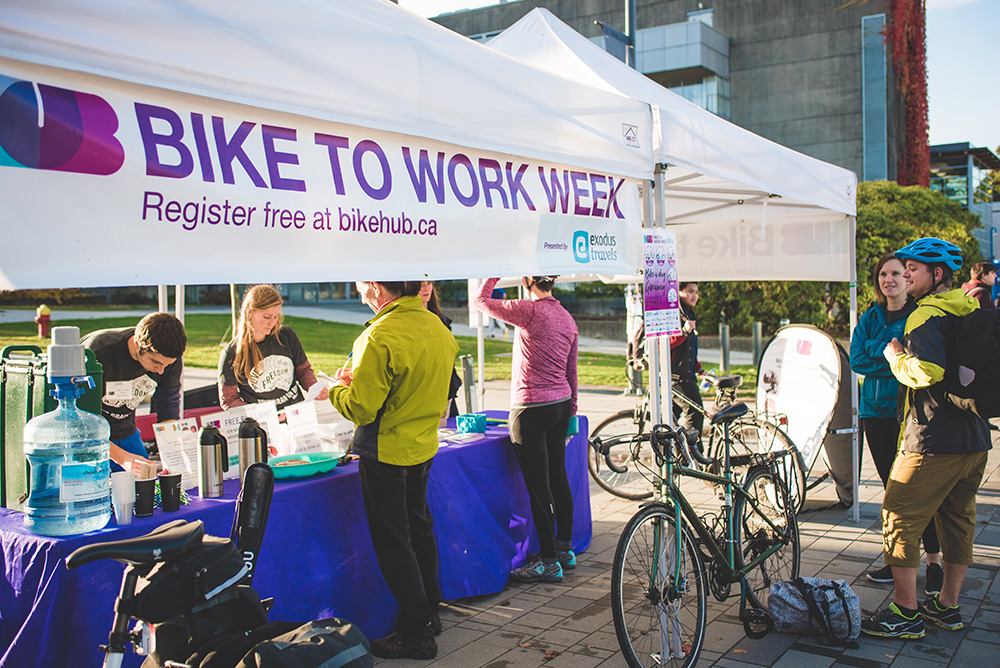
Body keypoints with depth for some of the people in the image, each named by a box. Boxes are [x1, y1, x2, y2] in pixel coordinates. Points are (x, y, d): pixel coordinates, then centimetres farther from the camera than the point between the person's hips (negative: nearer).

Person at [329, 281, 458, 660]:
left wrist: (337, 388, -1)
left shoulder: (381, 337, -24)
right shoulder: (438, 327, 2)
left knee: (392, 542, 4)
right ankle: (430, 611, 35)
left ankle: (416, 633, 12)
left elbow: (361, 408, -23)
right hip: (424, 447, 8)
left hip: (386, 453, -8)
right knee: (419, 528, 21)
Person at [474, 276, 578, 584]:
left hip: (532, 409, -8)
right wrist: (571, 408, 23)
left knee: (538, 486, -1)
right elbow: (572, 371, 14)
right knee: (558, 478, 17)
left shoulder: (530, 310, -15)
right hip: (561, 405, 9)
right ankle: (565, 548, 28)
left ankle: (549, 561, 7)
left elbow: (480, 300, -7)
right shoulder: (567, 318, 9)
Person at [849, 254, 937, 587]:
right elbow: (856, 360, -1)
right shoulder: (870, 317, 10)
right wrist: (898, 364, -13)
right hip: (875, 409, 5)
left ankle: (934, 559, 12)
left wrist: (878, 351, -17)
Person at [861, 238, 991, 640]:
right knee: (958, 520, 16)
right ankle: (947, 606, 27)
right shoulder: (973, 311, 13)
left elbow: (928, 371, -30)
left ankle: (905, 613, 3)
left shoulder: (927, 316, -16)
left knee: (899, 519, -1)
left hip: (931, 441, -9)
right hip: (975, 440, 9)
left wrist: (896, 356, -12)